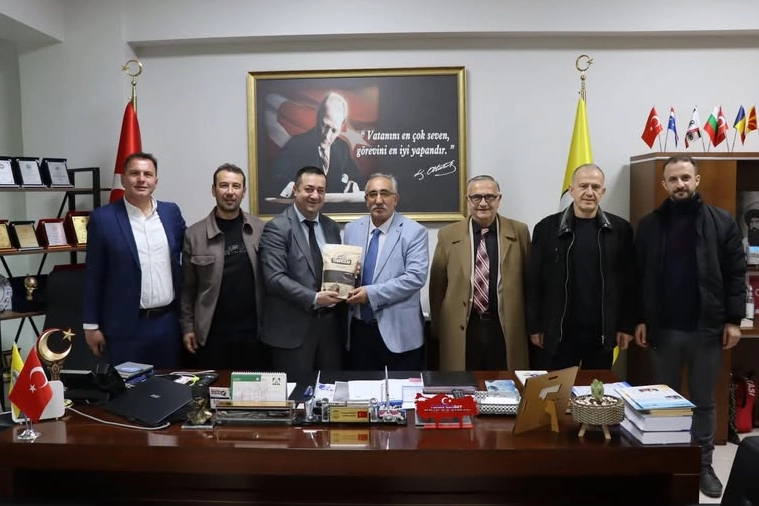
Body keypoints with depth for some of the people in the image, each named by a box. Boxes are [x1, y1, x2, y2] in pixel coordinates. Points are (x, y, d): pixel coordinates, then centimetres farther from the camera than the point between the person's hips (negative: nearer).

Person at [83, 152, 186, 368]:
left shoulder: (171, 212, 5)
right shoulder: (103, 218, -5)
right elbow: (94, 276, -2)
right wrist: (91, 325, -3)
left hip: (169, 322, 3)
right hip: (127, 326, -3)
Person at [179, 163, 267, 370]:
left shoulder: (260, 229, 2)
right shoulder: (194, 234, -1)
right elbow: (187, 287, 4)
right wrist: (187, 326, 2)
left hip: (254, 332, 1)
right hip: (212, 334, -1)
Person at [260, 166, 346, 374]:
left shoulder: (331, 227, 12)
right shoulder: (277, 228, -8)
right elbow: (275, 278, -16)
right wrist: (314, 299, -22)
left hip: (330, 323, 6)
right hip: (293, 327, -6)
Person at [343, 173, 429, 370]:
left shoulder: (414, 232, -6)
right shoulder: (351, 229, 9)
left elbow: (415, 277, -17)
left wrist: (372, 293, -21)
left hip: (398, 331, -4)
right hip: (359, 328, 4)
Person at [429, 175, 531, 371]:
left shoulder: (519, 232, 3)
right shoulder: (448, 235, 1)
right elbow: (437, 286, 6)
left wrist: (529, 324, 11)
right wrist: (438, 328, 8)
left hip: (506, 329, 1)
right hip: (461, 331, 0)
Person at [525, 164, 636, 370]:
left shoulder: (620, 229, 1)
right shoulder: (547, 227, -2)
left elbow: (629, 280, 4)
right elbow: (534, 281, 0)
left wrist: (627, 325, 2)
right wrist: (534, 326, -1)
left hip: (603, 332, 1)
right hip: (559, 332, -1)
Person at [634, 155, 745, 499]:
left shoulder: (722, 222, 1)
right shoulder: (650, 225, 3)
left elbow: (736, 274, 0)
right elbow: (639, 277, 3)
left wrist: (733, 320, -6)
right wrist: (640, 321, -2)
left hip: (707, 328, 0)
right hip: (663, 329, 1)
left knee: (704, 402, 12)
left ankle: (704, 465, 27)